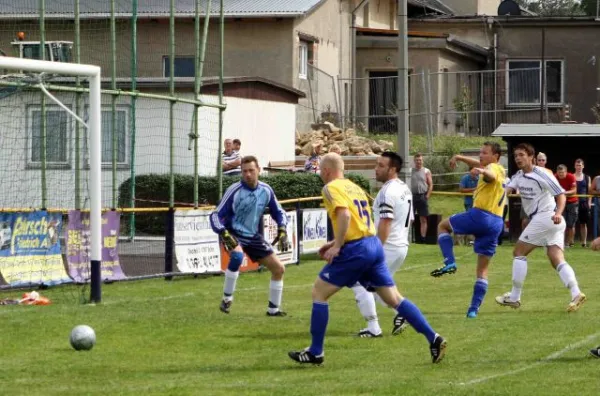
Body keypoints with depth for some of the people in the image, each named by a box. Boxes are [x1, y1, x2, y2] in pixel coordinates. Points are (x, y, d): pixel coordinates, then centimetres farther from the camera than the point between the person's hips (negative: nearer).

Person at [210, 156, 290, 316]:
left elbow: (279, 212, 10)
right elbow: (216, 215, -18)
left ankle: (273, 309, 22)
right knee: (237, 255, -39)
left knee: (279, 269, 4)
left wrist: (282, 232, -7)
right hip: (234, 234, -5)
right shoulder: (234, 190, -18)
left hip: (254, 237, 5)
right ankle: (227, 299, -23)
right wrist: (224, 234, -34)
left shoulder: (266, 190, -5)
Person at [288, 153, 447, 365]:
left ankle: (315, 352, 5)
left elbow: (344, 214, -22)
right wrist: (335, 243, 22)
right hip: (374, 245, 8)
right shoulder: (354, 187, 21)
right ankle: (434, 338, 1)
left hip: (354, 251, -8)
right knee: (394, 298, 9)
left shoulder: (331, 188, -5)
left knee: (319, 292, 4)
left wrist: (336, 246, -17)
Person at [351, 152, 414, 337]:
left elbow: (385, 224, -22)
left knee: (360, 282, -1)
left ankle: (373, 327, -2)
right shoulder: (405, 189, 13)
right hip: (402, 246, 10)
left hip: (387, 246, -10)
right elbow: (409, 220, 19)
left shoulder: (388, 191, -17)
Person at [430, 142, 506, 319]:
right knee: (482, 269, 9)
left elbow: (491, 176, -32)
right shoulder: (500, 171, 22)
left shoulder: (493, 167, -5)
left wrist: (482, 172, -52)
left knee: (443, 225, 16)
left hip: (479, 215, -8)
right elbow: (480, 164, 41)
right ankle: (474, 308, 4)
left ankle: (449, 262, -4)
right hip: (497, 222, 8)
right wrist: (459, 158, 37)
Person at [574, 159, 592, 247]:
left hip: (584, 203, 2)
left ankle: (584, 242, 9)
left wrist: (589, 202, 0)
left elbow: (589, 191, 11)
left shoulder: (587, 178, 11)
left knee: (583, 223, 5)